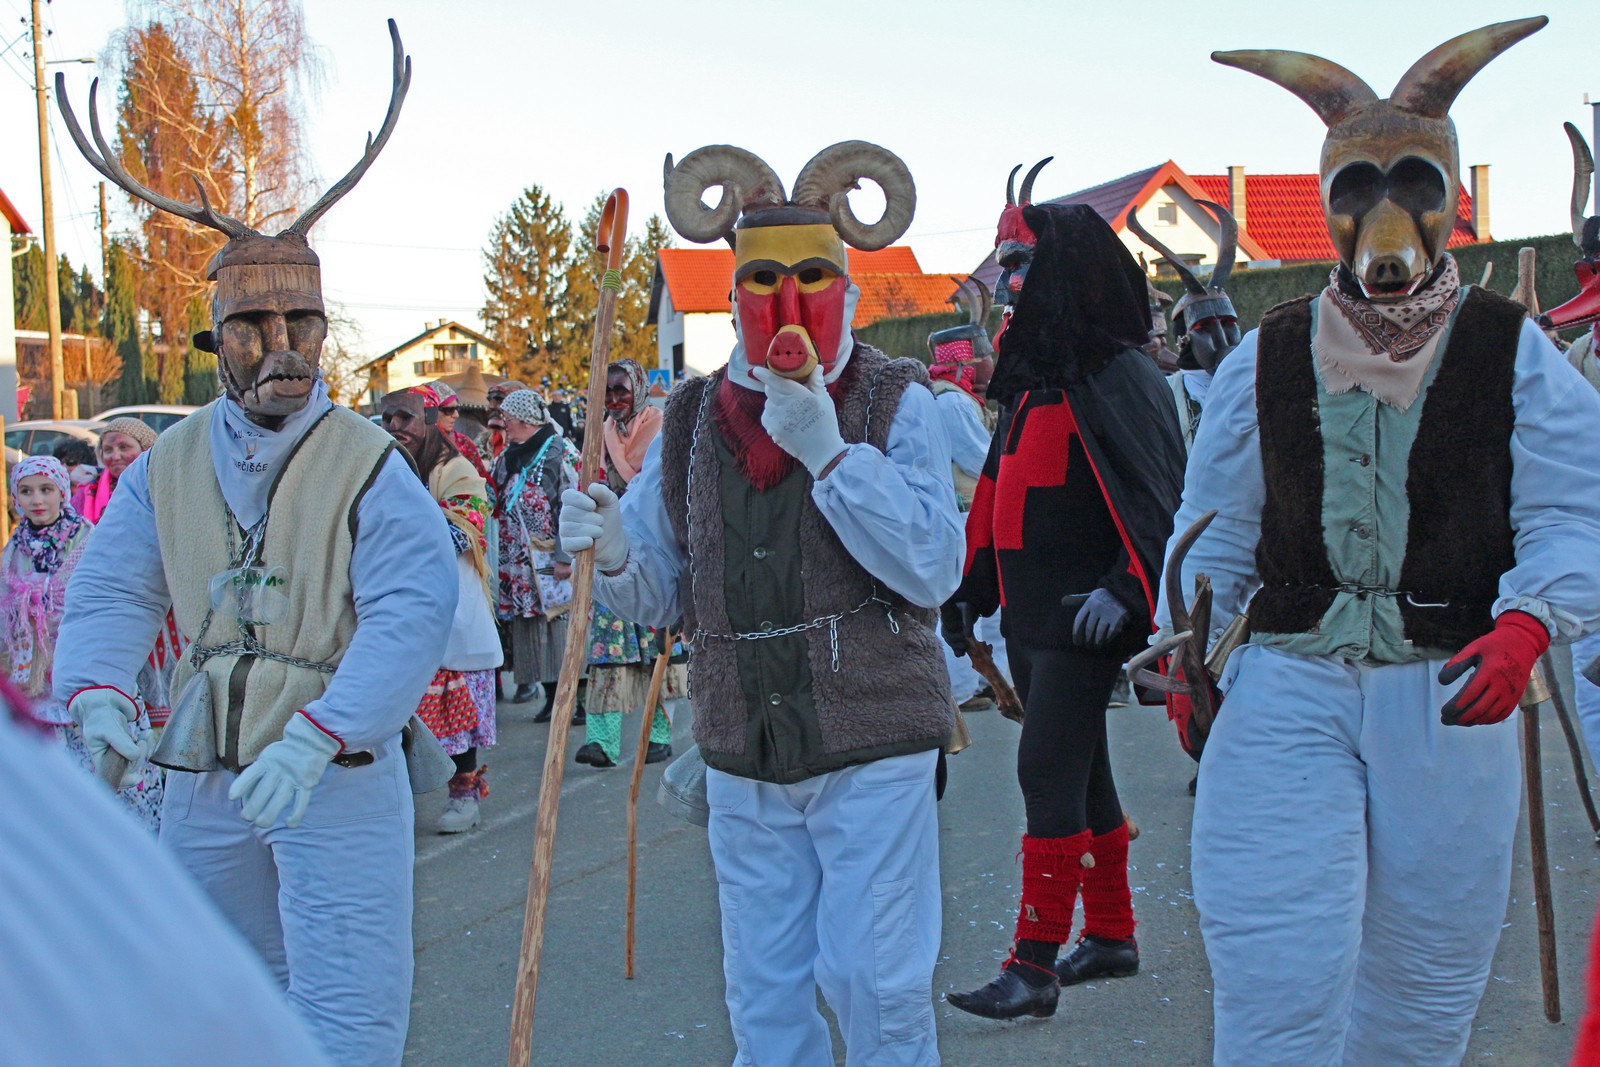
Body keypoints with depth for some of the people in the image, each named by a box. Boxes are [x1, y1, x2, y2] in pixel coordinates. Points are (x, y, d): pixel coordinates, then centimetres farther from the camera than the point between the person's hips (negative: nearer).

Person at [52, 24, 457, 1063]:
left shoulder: (370, 465, -8)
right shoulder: (168, 467, 7)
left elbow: (413, 613, -18)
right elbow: (112, 592, 4)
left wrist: (316, 737, -29)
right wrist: (98, 695, -17)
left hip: (339, 774, -5)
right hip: (204, 779, 5)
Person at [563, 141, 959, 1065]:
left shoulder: (897, 402, -5)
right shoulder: (694, 421, 6)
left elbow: (934, 570, -17)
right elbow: (662, 590, 12)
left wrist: (828, 449, -23)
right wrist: (611, 553, -11)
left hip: (871, 755, -4)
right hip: (745, 765, 4)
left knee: (877, 986, 0)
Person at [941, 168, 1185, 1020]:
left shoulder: (1117, 376, -13)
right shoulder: (1030, 378, 15)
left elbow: (1162, 498, -18)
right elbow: (999, 495, 20)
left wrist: (1126, 589, -27)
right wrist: (971, 590, 20)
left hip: (1085, 618, -9)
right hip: (1029, 613, 9)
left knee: (1049, 772, -10)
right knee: (1080, 774, 15)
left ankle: (1035, 964, -6)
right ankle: (1111, 935, 27)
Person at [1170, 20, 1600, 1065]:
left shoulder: (1514, 353, 2)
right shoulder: (1266, 360, 6)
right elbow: (1216, 526, 12)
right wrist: (1184, 653, 4)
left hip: (1450, 698, 0)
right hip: (1284, 691, 0)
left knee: (1426, 982, 13)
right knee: (1275, 978, -8)